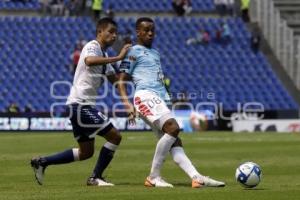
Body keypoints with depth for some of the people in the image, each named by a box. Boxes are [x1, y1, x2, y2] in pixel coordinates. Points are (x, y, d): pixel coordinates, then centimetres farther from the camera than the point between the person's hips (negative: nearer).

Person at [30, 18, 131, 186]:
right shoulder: (92, 47, -11)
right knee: (115, 136, -9)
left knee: (86, 152, 15)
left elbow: (114, 78, 22)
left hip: (82, 106, 10)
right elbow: (89, 60, -36)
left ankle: (42, 162, 16)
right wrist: (118, 57, -37)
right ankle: (96, 177, -2)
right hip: (81, 104, -10)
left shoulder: (104, 54, 19)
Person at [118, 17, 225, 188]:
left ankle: (197, 177, -19)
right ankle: (154, 177, -20)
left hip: (161, 99, 8)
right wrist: (128, 105, -14)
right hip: (146, 96, -8)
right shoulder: (134, 52, 5)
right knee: (173, 128, -25)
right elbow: (121, 81, -1)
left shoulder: (155, 53, 29)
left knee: (175, 142, -6)